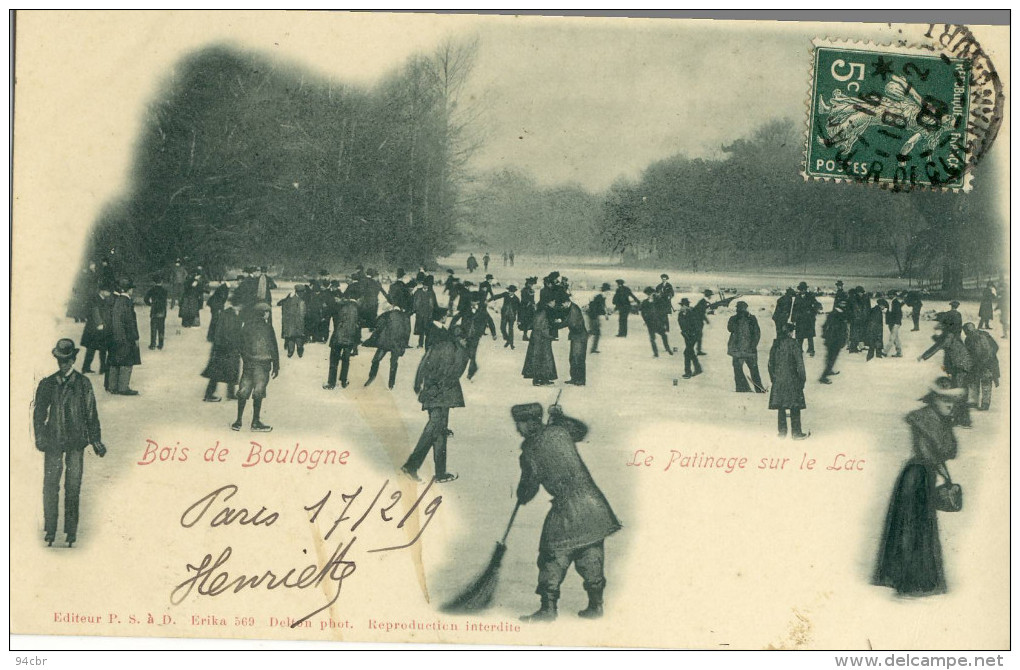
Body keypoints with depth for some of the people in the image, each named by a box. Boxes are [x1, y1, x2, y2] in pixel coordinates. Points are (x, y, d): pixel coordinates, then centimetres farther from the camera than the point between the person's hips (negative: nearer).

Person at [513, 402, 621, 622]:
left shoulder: (529, 452, -5)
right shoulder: (559, 431, 6)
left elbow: (529, 487, 3)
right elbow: (582, 430, 27)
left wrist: (521, 498, 26)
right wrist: (559, 416, 41)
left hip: (566, 511, -5)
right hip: (593, 502, 5)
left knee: (553, 558, 7)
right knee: (591, 558, 14)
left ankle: (548, 607, 8)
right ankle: (596, 605, 21)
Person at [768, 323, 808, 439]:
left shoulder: (775, 344, 4)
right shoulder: (793, 344, -11)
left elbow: (770, 363, 9)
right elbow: (800, 364, -11)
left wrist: (773, 378, 17)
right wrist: (802, 379, -2)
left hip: (778, 380, 4)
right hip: (792, 379, -4)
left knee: (781, 407, 11)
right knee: (794, 407, 3)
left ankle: (782, 431, 13)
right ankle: (796, 432, 5)